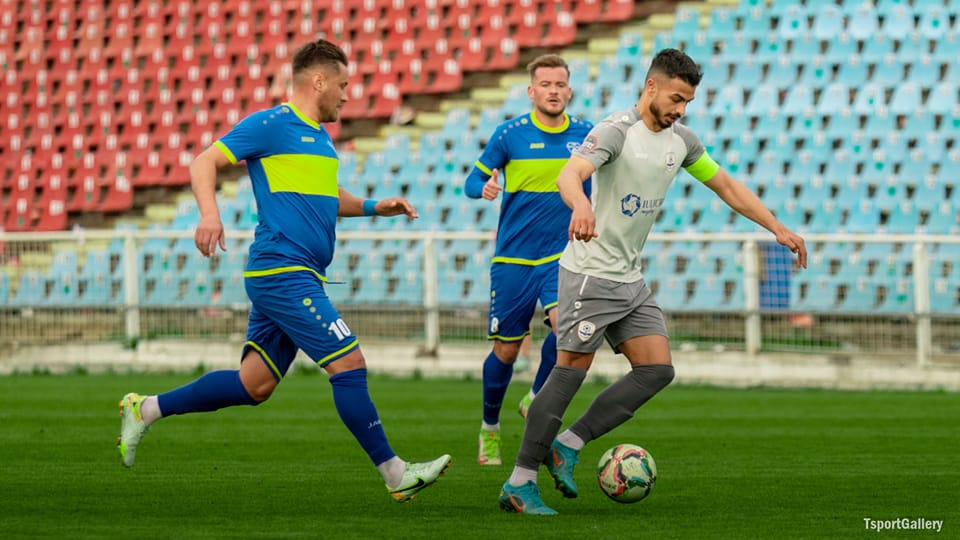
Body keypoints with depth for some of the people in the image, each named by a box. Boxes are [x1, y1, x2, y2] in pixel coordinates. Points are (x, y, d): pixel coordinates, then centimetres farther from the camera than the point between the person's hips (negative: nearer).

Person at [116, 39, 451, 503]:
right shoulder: (270, 125, -7)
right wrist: (210, 215, -26)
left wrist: (374, 207, 20)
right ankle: (395, 474, -8)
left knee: (254, 385, 9)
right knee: (349, 363, -12)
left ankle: (145, 410, 19)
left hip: (298, 277, 10)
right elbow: (204, 163, -9)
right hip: (281, 269, -10)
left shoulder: (320, 137, 20)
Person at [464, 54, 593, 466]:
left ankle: (536, 400, -3)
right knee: (506, 351, 4)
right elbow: (473, 181, 1)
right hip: (512, 258, -1)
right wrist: (485, 187, -21)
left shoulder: (585, 134, 2)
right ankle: (490, 429, 27)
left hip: (562, 257, 1)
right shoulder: (510, 134, -5)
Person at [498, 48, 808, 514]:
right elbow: (569, 174, -35)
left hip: (630, 279, 8)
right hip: (591, 273, -8)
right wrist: (581, 205, -58)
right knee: (570, 372, -9)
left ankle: (568, 445, 4)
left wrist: (778, 229, 13)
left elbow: (726, 186, 18)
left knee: (657, 370, -2)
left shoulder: (680, 140, 7)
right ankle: (519, 484, -3)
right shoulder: (616, 131, -17)